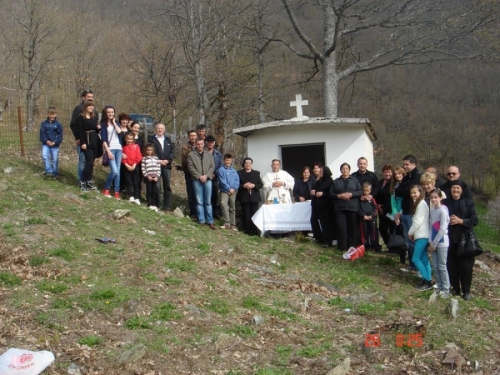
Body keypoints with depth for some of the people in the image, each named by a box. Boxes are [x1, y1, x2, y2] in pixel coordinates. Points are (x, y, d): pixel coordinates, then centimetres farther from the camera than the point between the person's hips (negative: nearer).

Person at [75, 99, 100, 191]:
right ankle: (82, 182, -4)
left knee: (91, 163, 8)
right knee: (89, 162, -12)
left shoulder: (94, 117, 15)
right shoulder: (81, 117, -5)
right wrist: (82, 143, -17)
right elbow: (80, 131, -11)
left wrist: (98, 127, 1)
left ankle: (89, 181, 16)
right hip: (87, 142, -6)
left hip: (95, 142, 7)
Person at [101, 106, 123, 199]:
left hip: (119, 149, 4)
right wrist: (108, 151, -13)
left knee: (118, 171, 0)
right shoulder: (103, 124, 3)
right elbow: (103, 139, -4)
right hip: (110, 149, -4)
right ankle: (106, 189, 4)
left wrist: (114, 122, 1)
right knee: (114, 171, -15)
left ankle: (117, 191, 6)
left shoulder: (116, 123, 16)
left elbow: (119, 132, -5)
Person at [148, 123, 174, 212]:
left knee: (167, 186, 1)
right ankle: (157, 206, 4)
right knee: (157, 186, -4)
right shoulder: (152, 139, 5)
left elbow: (172, 151, 10)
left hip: (167, 165, 3)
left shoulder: (168, 140, 17)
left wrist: (168, 160, -7)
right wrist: (158, 160, -13)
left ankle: (167, 207, 4)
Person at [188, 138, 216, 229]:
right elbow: (190, 167, -4)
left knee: (208, 201, 3)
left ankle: (210, 221, 4)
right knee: (199, 201, 0)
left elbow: (212, 166, 7)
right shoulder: (191, 155, 4)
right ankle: (201, 220, 5)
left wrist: (206, 175, -9)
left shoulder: (208, 155, 13)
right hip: (197, 180, -2)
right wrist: (199, 176, -12)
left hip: (207, 180, 2)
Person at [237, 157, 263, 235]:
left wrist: (254, 185, -13)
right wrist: (244, 186, -17)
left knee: (254, 214, 0)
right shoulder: (239, 173, 6)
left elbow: (261, 184, 6)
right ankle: (247, 230, 5)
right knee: (246, 215, -1)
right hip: (244, 197, -1)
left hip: (254, 197, 1)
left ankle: (255, 230, 4)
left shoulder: (256, 173, 12)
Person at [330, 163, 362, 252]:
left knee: (352, 227, 3)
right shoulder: (336, 181, 13)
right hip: (340, 208, 0)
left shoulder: (355, 180, 11)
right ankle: (342, 247, -3)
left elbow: (360, 191, 3)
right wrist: (339, 196, -10)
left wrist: (351, 194, -13)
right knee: (341, 227, -7)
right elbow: (331, 194, 8)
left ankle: (351, 246, 11)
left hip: (352, 207, 0)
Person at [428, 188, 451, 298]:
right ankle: (439, 287, 21)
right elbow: (431, 227, 9)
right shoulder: (432, 210, 7)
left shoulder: (443, 211, -14)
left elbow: (442, 230, -16)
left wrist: (434, 243, -12)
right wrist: (430, 242, 0)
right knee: (435, 266, 10)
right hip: (433, 243, 7)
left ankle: (446, 290, 7)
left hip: (442, 243, -7)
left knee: (442, 266, -2)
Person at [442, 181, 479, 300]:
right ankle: (455, 288, 18)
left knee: (465, 265, 0)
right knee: (451, 265, 5)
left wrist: (460, 221, -16)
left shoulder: (468, 203, 2)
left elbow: (475, 220, -4)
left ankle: (466, 291, 10)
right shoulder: (445, 202, 7)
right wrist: (447, 220, -8)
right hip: (449, 238, 2)